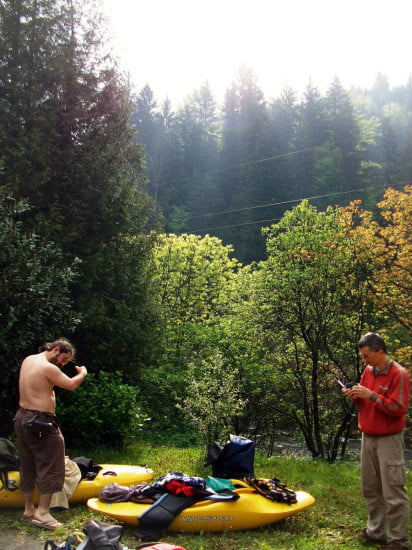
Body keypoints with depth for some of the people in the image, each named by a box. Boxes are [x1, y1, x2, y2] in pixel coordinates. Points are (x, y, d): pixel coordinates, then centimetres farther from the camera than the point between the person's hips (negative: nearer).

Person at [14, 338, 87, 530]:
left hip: (22, 419, 10)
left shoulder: (28, 360, 9)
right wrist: (82, 373, 9)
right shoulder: (48, 368, -18)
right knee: (50, 466, -1)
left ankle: (28, 509, 26)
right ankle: (42, 512, 1)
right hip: (41, 422, -9)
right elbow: (71, 385, -10)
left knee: (28, 466, 17)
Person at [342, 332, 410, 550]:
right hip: (368, 437, 8)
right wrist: (356, 396, -4)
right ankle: (376, 531, 26)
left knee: (393, 492, -3)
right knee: (370, 489, 14)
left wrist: (371, 395, -23)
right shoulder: (368, 370, 8)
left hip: (388, 440, -7)